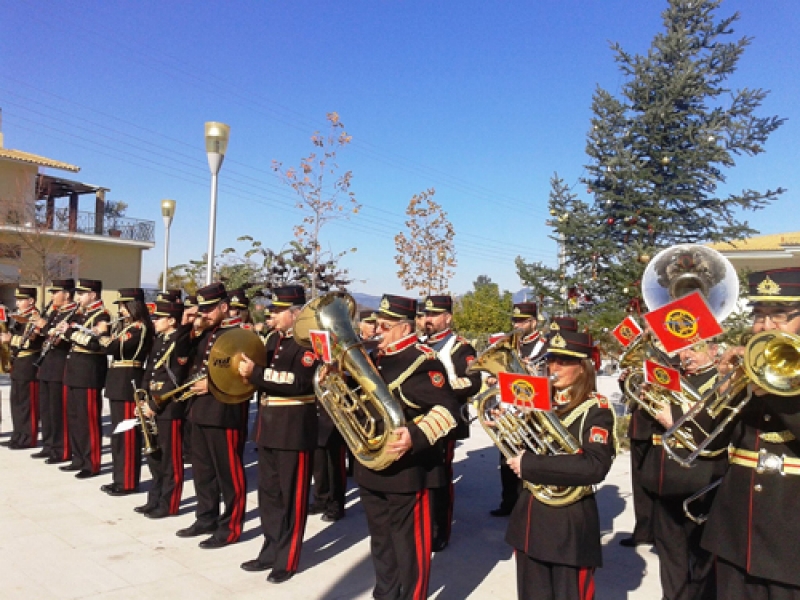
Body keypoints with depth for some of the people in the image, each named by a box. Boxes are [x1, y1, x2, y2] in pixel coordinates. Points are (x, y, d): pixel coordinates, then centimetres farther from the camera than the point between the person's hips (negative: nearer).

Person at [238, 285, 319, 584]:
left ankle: (287, 560, 15)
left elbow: (298, 382, -25)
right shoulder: (275, 339, 13)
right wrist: (250, 372, -1)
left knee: (291, 497, 4)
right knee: (268, 493, 16)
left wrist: (256, 373, -26)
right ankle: (271, 551, 30)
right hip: (268, 427, 8)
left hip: (294, 430, -8)